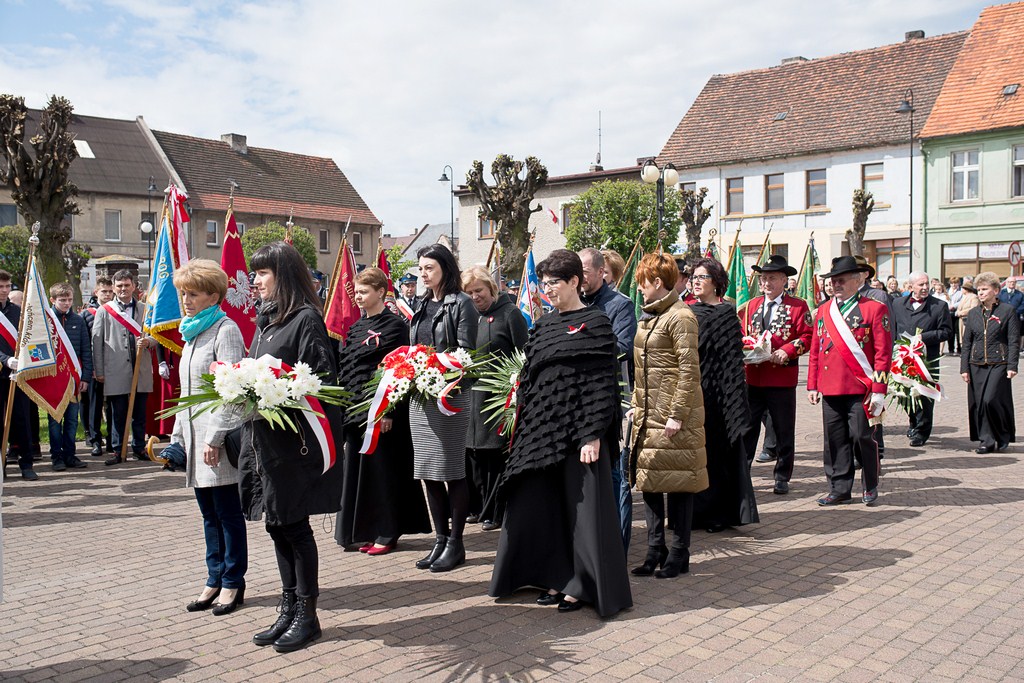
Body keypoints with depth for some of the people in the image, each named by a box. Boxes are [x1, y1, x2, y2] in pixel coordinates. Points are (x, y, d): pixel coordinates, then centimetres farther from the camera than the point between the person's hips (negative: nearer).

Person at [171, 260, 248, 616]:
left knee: (227, 512, 0)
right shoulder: (192, 332, 18)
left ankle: (233, 583, 10)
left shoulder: (225, 329, -10)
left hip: (219, 441, -8)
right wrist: (177, 436, 19)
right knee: (209, 514, 13)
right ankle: (215, 580, 20)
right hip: (195, 436, 8)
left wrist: (216, 437, -20)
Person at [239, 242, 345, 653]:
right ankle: (289, 609, 24)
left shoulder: (306, 318, -11)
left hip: (294, 440, -8)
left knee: (294, 526, 0)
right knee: (277, 526, 13)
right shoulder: (266, 319, 15)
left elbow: (320, 379, -15)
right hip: (263, 437, 8)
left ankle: (307, 614, 13)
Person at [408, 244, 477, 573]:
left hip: (450, 395, -7)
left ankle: (456, 543, 9)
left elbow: (465, 352, -12)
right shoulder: (424, 305, 16)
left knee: (451, 469, -1)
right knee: (428, 471, 10)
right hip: (420, 394, 7)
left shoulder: (461, 303, -6)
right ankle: (441, 539, 19)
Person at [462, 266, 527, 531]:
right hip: (471, 395, 6)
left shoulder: (509, 313, -6)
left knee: (497, 455, -1)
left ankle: (495, 512, 9)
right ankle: (478, 507, 21)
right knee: (474, 454, 9)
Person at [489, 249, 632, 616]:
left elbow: (602, 382, -12)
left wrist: (592, 435, -18)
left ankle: (584, 585, 10)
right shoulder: (543, 326, 14)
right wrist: (523, 428, 10)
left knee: (582, 505, -2)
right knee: (543, 506, 8)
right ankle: (557, 578, 21)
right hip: (541, 429, 7)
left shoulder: (595, 323, -5)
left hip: (577, 431, -7)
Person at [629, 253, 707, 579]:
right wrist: (636, 403, 15)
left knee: (677, 480, 1)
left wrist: (677, 414, -19)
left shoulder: (680, 317, -13)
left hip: (674, 415, -9)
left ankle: (680, 554, 12)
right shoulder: (648, 316, 15)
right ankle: (655, 549, 20)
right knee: (648, 479, 10)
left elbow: (690, 371, -17)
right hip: (648, 414, 9)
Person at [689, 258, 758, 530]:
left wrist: (733, 400, -15)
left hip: (715, 395, -5)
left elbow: (733, 359, -8)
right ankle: (696, 511, 18)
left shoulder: (726, 313, -4)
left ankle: (719, 513, 9)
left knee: (717, 450, -1)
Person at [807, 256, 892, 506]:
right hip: (830, 390, 4)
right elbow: (815, 352, 14)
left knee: (862, 437, 1)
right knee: (835, 439, 7)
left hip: (861, 389, -4)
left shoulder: (875, 309, -2)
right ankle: (840, 489, 17)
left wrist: (878, 391, -11)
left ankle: (870, 486, 20)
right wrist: (812, 386, 9)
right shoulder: (823, 311, 12)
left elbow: (883, 353, -5)